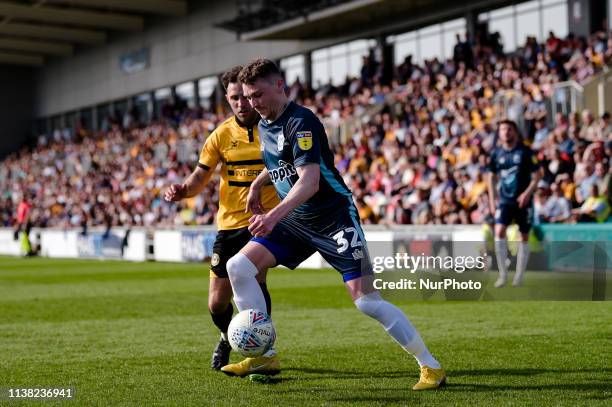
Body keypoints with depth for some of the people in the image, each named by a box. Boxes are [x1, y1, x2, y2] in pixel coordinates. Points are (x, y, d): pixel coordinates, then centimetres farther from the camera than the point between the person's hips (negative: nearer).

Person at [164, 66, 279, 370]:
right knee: (217, 304, 4)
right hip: (229, 223, 3)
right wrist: (182, 190, -17)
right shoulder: (222, 135, 2)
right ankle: (228, 338, 40)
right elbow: (199, 178, 5)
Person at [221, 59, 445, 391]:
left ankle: (430, 366, -1)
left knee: (366, 300, -14)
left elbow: (309, 181, -32)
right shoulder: (264, 124, 8)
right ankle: (262, 354, 4)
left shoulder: (300, 122, -19)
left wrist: (274, 215, -43)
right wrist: (257, 185, 24)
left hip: (334, 217, -8)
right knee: (238, 267, -5)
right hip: (295, 221, 8)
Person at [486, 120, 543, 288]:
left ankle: (519, 276, 17)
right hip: (505, 200, 1)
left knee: (524, 236, 5)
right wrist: (492, 200, 8)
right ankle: (502, 273, -11)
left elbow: (537, 175, -4)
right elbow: (491, 177, 14)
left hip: (523, 201, -1)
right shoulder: (496, 153, 4)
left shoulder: (525, 151, -5)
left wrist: (527, 193, -16)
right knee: (499, 231, -17)